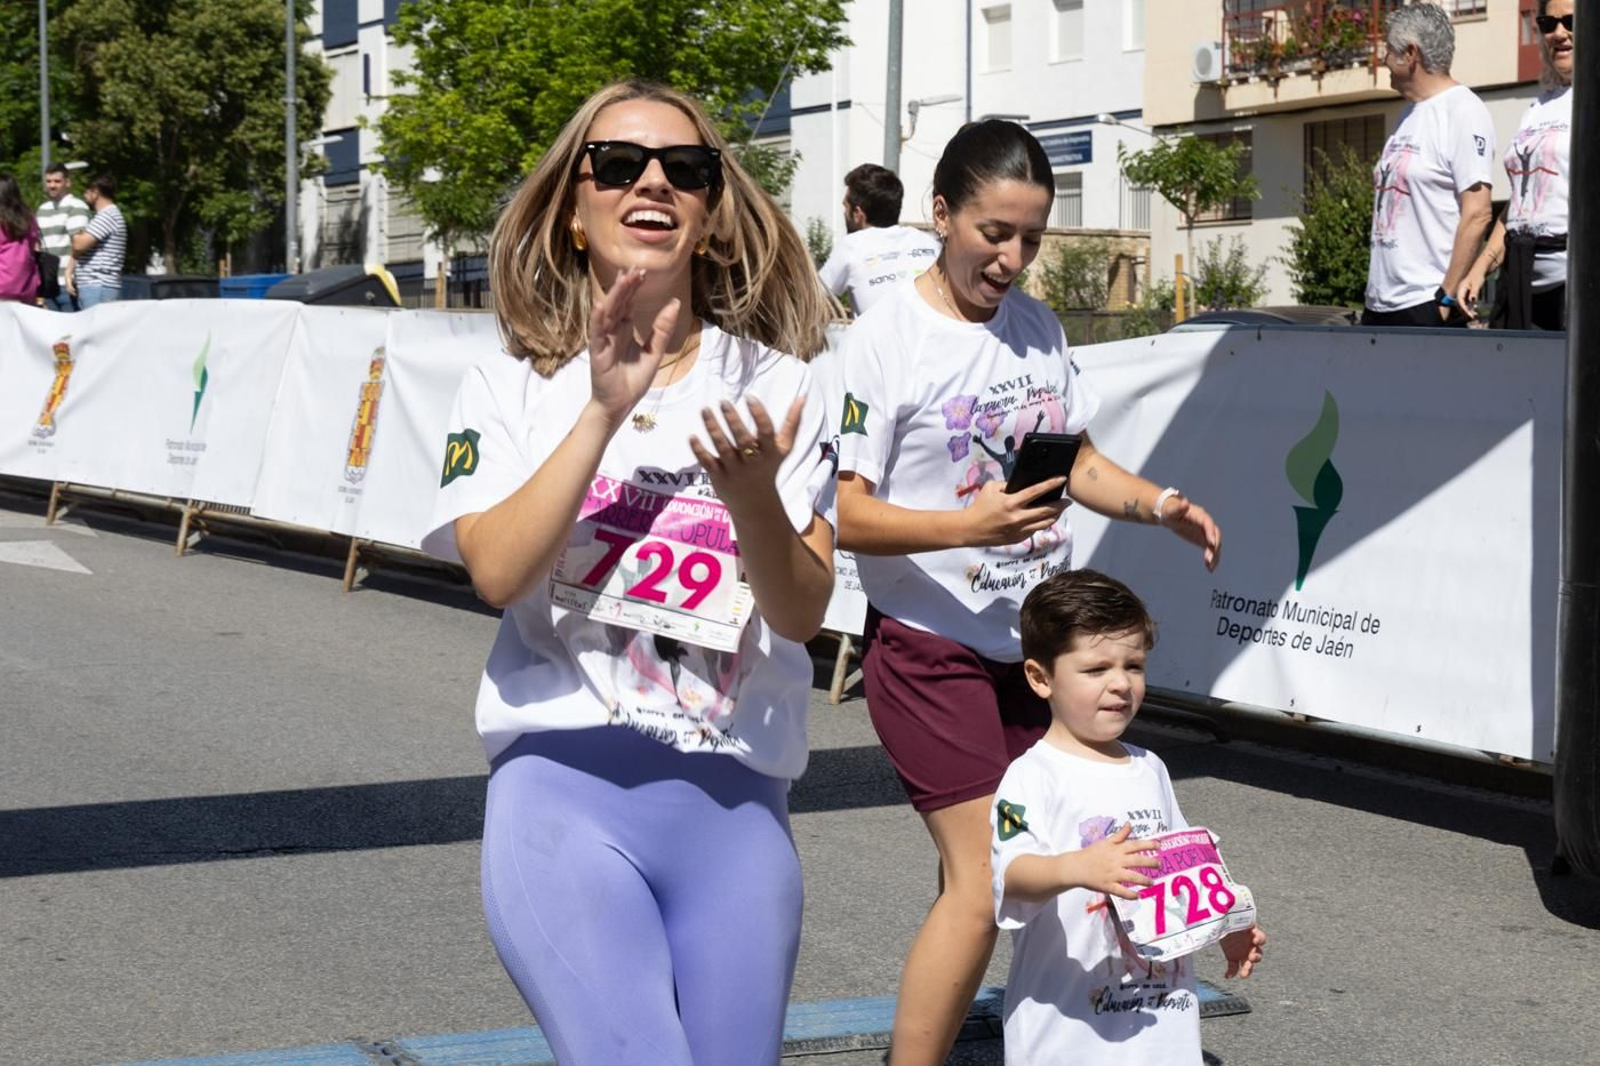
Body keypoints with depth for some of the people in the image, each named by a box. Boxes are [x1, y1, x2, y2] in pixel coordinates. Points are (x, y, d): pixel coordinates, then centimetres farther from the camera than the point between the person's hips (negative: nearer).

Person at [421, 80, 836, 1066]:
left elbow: (804, 614, -2)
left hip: (736, 806, 3)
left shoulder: (777, 387, 6)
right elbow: (498, 572, -11)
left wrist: (754, 494, -20)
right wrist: (604, 411, -16)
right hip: (566, 792, -2)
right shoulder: (516, 387, 5)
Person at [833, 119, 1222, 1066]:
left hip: (1036, 642, 7)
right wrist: (968, 527, -30)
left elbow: (1075, 459, 19)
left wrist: (1156, 503, 0)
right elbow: (843, 515, -16)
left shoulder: (1038, 326, 9)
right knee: (980, 885, -13)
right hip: (932, 649, -7)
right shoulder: (885, 341, -12)